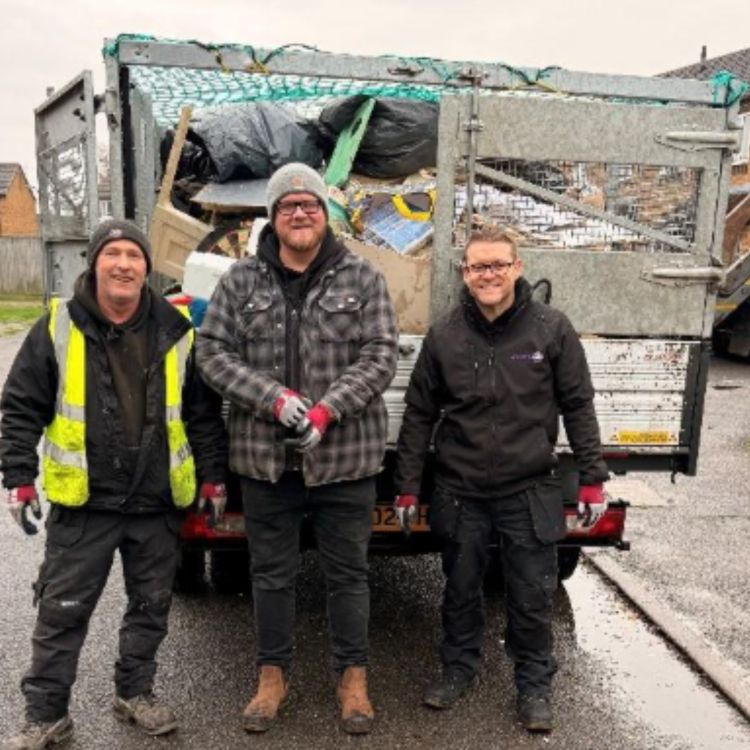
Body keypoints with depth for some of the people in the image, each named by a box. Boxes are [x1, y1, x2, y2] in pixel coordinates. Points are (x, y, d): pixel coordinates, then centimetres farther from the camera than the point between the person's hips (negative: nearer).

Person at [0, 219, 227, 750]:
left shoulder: (176, 332, -1)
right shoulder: (58, 328, -4)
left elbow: (204, 413, 5)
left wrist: (213, 476, 4)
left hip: (158, 502, 2)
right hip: (83, 502, -1)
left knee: (151, 605, 15)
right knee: (62, 611, 7)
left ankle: (135, 692, 36)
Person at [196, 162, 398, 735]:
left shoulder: (362, 279, 1)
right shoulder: (241, 281, 4)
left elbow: (380, 357, -6)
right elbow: (214, 352, -1)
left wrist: (326, 409, -19)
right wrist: (274, 398, -16)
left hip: (345, 457, -1)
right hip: (264, 457, 2)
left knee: (348, 572, 11)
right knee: (272, 573, 15)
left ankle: (353, 676, 29)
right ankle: (273, 673, 33)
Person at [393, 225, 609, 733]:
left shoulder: (552, 329, -5)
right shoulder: (444, 336, -1)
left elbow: (578, 406, 0)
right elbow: (420, 414, 4)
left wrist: (593, 477, -1)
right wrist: (408, 486, 5)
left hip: (530, 491, -1)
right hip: (460, 491, 2)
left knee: (532, 596, 8)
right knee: (461, 588, 16)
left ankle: (535, 683, 29)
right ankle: (459, 667, 37)